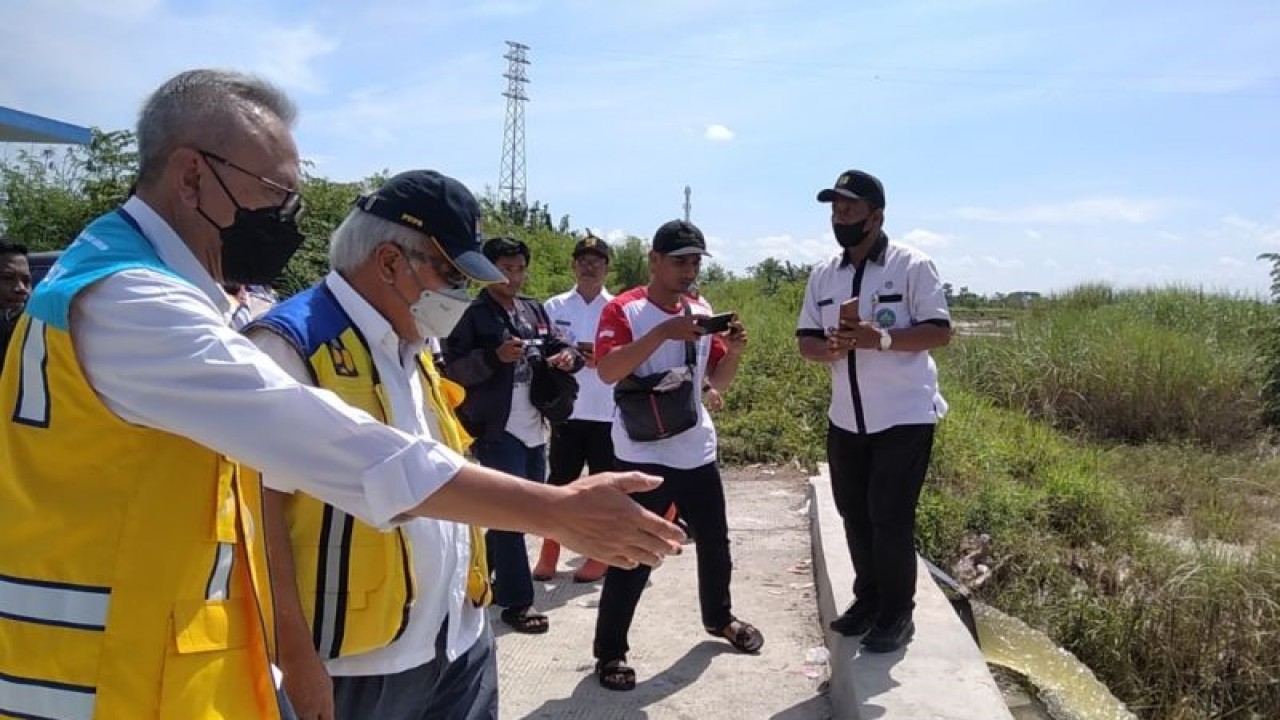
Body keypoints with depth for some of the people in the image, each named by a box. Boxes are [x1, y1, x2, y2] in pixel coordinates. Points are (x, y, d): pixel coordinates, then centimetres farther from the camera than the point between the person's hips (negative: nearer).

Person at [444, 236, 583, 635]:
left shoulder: (534, 310, 12)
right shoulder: (472, 315, -8)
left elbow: (555, 346, 18)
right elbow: (453, 368, -12)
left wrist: (568, 355, -4)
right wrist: (495, 355, -26)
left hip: (534, 430, 8)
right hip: (498, 432, -8)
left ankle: (485, 578, 37)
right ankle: (517, 601, 4)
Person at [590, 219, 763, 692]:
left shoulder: (702, 311, 9)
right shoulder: (623, 309, -10)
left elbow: (718, 382, 11)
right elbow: (607, 371, -24)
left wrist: (734, 352, -10)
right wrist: (665, 332, -31)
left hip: (697, 451, 6)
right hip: (643, 455, -6)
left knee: (715, 543, 20)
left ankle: (719, 618, 44)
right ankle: (610, 652, 13)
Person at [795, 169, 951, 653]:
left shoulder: (913, 266, -9)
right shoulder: (823, 276, 7)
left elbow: (939, 332, -13)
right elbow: (805, 340, 8)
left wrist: (881, 338, -27)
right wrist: (829, 347, -15)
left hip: (904, 417, -6)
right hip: (845, 419, 6)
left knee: (891, 517, -3)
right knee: (854, 514, 15)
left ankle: (896, 614, 16)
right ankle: (868, 599, 34)